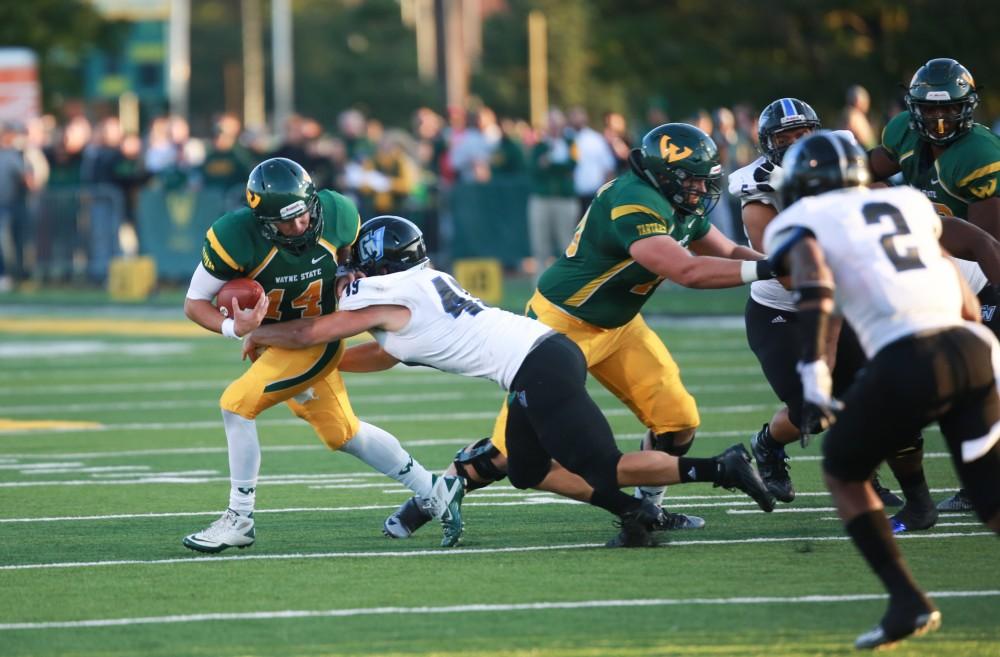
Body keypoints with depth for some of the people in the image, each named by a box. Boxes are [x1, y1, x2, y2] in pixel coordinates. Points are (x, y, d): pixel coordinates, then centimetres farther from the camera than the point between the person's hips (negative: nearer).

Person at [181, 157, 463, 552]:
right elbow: (195, 303, -17)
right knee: (343, 434, 12)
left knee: (238, 403, -22)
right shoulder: (236, 237, -27)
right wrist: (234, 327, -36)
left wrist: (346, 276, -15)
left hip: (316, 340, -3)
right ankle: (436, 493, 27)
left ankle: (239, 520, -10)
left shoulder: (336, 214, -20)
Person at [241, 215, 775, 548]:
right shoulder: (422, 285, 22)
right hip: (549, 350, 9)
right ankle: (634, 513, 10)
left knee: (604, 471, -6)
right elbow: (386, 355, 36)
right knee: (526, 471, 19)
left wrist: (261, 335, 24)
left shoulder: (384, 298, -4)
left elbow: (306, 334, 5)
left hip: (539, 369, -9)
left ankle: (722, 469, -9)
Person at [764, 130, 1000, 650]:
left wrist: (814, 374, -16)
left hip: (906, 361, -4)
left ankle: (908, 603, 10)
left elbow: (814, 282, -9)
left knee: (843, 472, 21)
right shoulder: (908, 202, 27)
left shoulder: (800, 223, 12)